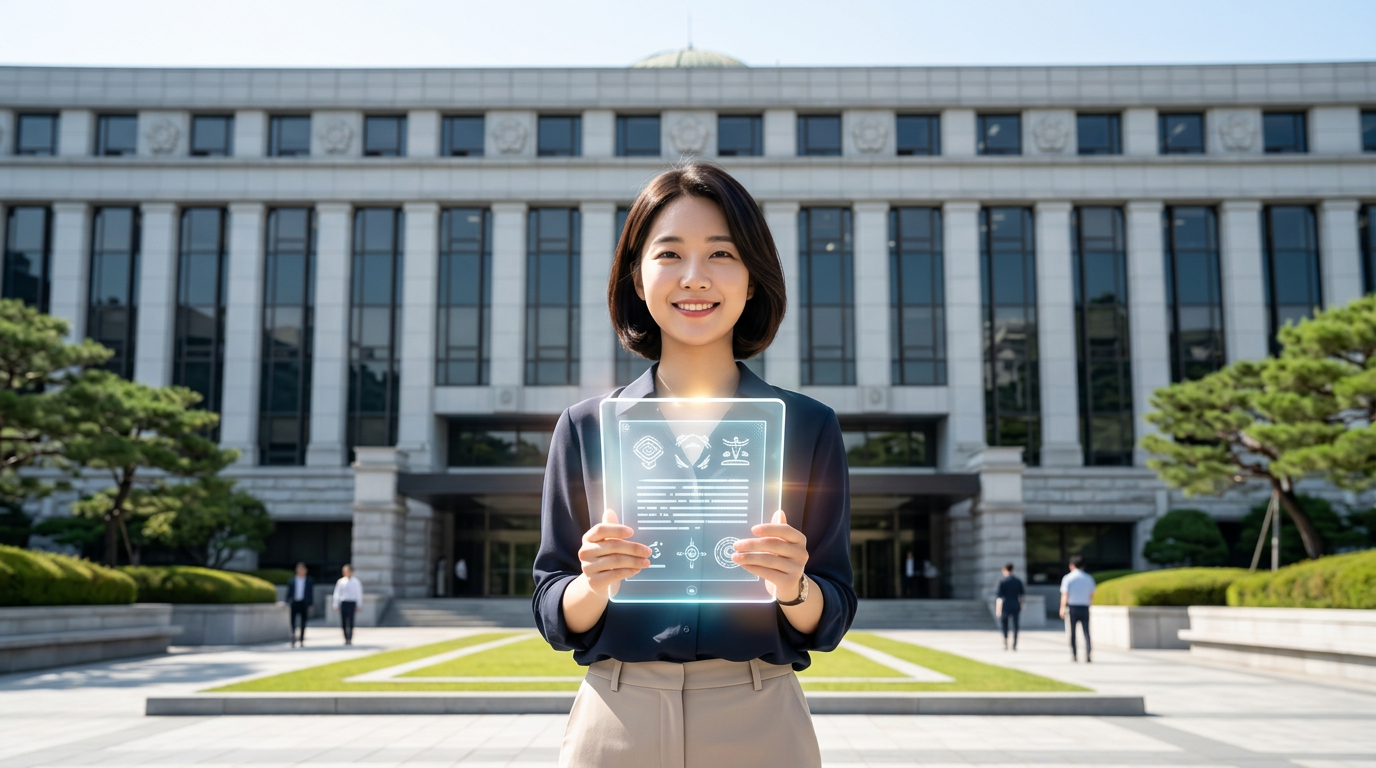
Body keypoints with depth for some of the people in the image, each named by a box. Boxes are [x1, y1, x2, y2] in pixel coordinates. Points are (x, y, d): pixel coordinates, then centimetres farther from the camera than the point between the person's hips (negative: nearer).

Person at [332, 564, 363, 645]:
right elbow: (337, 593, 10)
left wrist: (359, 605, 4)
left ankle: (350, 639, -6)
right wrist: (336, 604, 6)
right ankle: (346, 639, 12)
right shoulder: (340, 582, 7)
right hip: (343, 603, 2)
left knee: (350, 622, -7)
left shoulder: (356, 582, 5)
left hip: (352, 603, -2)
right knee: (343, 622, 2)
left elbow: (359, 594, 7)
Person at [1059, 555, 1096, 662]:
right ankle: (1087, 656, -8)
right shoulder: (1089, 578, 4)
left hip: (1072, 607, -1)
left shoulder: (1067, 578, -4)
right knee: (1086, 632, 3)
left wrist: (1062, 609, -1)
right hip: (1084, 608, 1)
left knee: (1072, 633, 9)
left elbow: (1064, 596, -8)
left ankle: (1074, 655, 11)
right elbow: (1092, 596, 7)